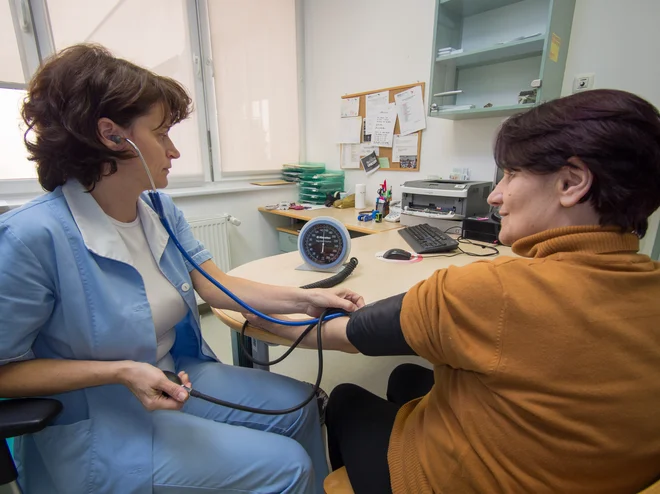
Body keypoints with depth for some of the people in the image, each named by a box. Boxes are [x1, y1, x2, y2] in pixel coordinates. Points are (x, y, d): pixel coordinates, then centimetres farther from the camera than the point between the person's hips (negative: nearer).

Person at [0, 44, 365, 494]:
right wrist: (121, 373, -26)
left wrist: (306, 298, -16)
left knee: (300, 405, 9)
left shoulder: (160, 209, -4)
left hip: (175, 377, 6)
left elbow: (215, 285, -7)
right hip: (96, 425, -6)